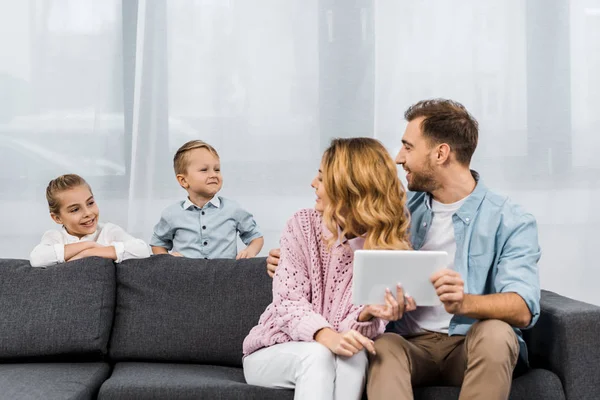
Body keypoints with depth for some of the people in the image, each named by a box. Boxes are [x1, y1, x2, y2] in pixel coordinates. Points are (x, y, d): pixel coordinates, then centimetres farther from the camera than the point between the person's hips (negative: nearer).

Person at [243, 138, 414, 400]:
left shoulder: (389, 245, -7)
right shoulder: (303, 225, -7)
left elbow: (353, 328, -10)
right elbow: (288, 302, -14)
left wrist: (369, 315, -35)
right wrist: (326, 336, -34)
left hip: (334, 347, 1)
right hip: (273, 352, 0)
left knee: (354, 354, -34)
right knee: (317, 356, -34)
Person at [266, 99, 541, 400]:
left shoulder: (510, 220, -4)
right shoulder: (403, 208, 11)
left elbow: (522, 309, -18)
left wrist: (464, 303, -38)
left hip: (471, 345, -2)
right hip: (411, 343, 2)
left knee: (496, 333, -35)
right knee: (382, 348, -32)